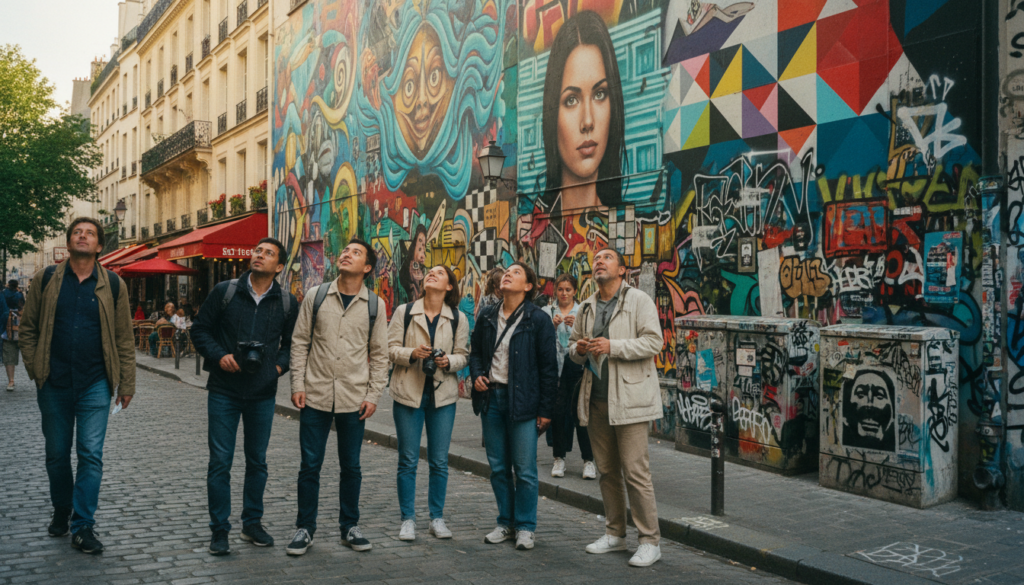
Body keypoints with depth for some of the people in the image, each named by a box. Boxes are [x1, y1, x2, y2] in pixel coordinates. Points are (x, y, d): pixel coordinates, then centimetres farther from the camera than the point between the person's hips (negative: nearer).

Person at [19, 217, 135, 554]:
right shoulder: (46, 280, 4)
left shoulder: (113, 285, 3)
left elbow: (124, 338, 4)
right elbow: (27, 328, 9)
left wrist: (126, 383, 2)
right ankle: (61, 511, 33)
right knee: (57, 454, 13)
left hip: (95, 384, -1)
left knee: (91, 454, -4)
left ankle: (82, 526, 3)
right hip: (54, 385, 1)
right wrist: (35, 368, -1)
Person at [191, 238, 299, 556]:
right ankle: (219, 530, 12)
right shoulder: (224, 292, -2)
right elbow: (200, 330, 4)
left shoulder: (287, 303, 3)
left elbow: (291, 342, 15)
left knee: (257, 461, 12)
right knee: (220, 461, 1)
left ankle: (252, 523, 26)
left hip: (263, 394, 2)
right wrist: (219, 355, -11)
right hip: (224, 390, -2)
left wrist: (280, 364, -2)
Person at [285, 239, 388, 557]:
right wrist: (297, 385, -3)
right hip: (316, 396, 0)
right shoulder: (316, 296, 2)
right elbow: (300, 342, 4)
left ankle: (349, 527, 25)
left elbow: (379, 354, 5)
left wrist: (373, 395, -2)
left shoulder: (375, 304, 2)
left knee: (351, 467, 10)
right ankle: (305, 528, 19)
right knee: (310, 465, 5)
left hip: (353, 399, 0)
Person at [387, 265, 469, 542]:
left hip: (443, 394, 1)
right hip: (409, 393, -1)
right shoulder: (404, 312, 2)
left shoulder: (458, 319, 5)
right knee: (408, 460, 3)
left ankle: (437, 518, 19)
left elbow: (463, 355, 7)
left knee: (440, 461, 6)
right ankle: (408, 519, 14)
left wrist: (449, 361, -14)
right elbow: (390, 348, 1)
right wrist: (412, 353, -17)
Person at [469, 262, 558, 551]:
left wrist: (545, 410, -6)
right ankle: (506, 522, 24)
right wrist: (476, 374, 0)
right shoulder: (487, 317, 8)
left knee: (525, 470, 0)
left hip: (522, 401, -4)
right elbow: (476, 352, 21)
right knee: (498, 468, 11)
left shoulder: (538, 320, -5)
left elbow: (548, 367, -4)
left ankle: (525, 527, 14)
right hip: (491, 398, 5)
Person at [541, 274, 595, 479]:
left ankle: (588, 461, 2)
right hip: (555, 367, 1)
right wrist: (553, 326, -14)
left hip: (577, 367, -1)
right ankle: (559, 459, 14)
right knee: (557, 413, 3)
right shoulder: (547, 312, 10)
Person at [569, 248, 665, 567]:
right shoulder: (586, 308, 15)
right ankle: (615, 533, 25)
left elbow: (653, 341, -12)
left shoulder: (639, 300, -3)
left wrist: (612, 346, -19)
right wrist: (579, 349, 0)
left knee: (635, 472, -7)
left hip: (628, 398, -6)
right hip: (595, 399, 6)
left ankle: (650, 541, 3)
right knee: (607, 470, 13)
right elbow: (573, 344, 24)